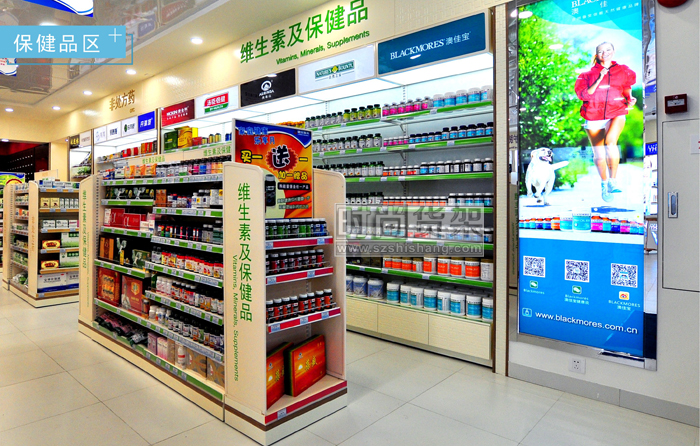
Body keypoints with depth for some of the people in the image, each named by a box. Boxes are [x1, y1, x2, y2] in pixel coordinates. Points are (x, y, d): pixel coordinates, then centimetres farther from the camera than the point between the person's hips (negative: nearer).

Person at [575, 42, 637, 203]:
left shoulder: (623, 71, 12)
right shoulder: (589, 74, 6)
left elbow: (627, 87, 28)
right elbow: (583, 94, -5)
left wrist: (630, 98, 9)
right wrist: (599, 79, -12)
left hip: (617, 113, 0)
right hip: (594, 116, 1)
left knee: (610, 141, -31)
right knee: (599, 154, 5)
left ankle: (613, 180, -22)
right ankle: (604, 184, 28)